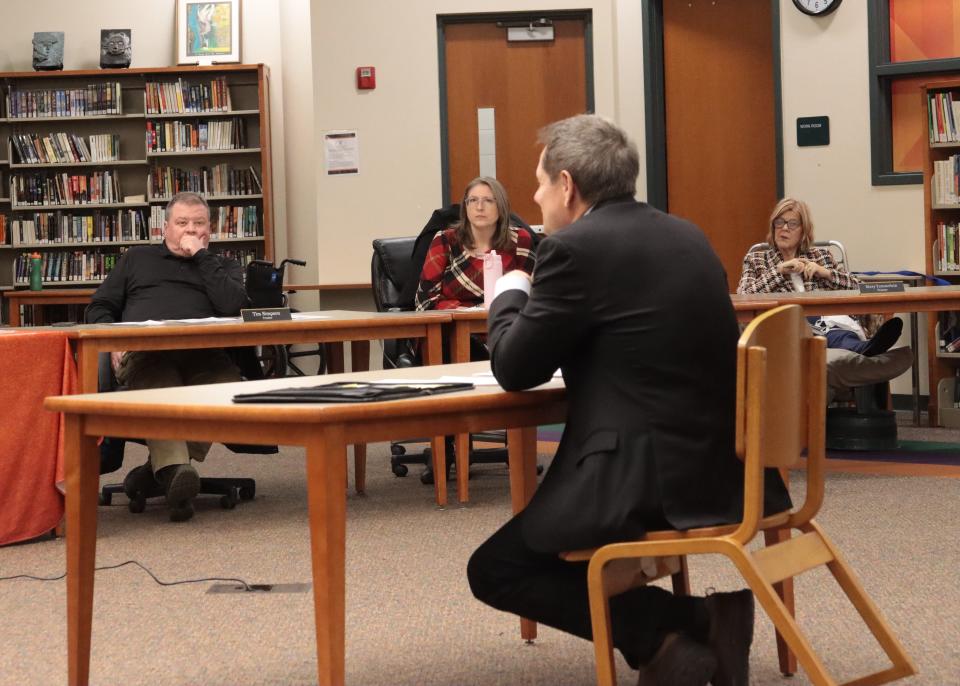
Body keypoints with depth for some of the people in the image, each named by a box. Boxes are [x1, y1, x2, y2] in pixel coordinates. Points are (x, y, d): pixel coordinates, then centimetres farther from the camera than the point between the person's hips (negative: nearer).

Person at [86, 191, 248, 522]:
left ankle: (163, 466, -32)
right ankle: (175, 468, -56)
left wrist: (201, 255, 9)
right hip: (144, 353, -1)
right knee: (158, 385, -40)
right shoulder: (137, 259, 32)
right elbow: (99, 308, 26)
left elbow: (233, 305, 5)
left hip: (203, 355, 1)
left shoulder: (224, 267, 28)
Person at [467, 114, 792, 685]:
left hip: (655, 474, -9)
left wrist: (509, 297, 14)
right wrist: (536, 304, 25)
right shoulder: (684, 235, 13)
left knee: (494, 569, 7)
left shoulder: (576, 247, -11)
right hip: (725, 465, 9)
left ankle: (666, 633, -4)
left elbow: (515, 370, -4)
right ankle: (705, 617, 13)